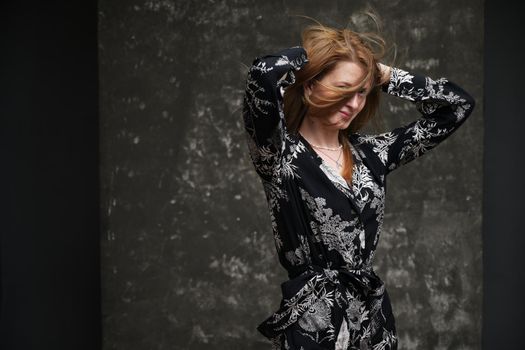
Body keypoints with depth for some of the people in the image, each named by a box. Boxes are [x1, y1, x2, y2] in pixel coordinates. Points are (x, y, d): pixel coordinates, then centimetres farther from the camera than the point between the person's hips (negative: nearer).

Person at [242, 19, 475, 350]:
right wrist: (312, 53, -8)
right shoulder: (280, 154, -10)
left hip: (374, 315, 6)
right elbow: (262, 75, -28)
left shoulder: (371, 152, 5)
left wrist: (384, 74, 3)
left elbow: (458, 103, 9)